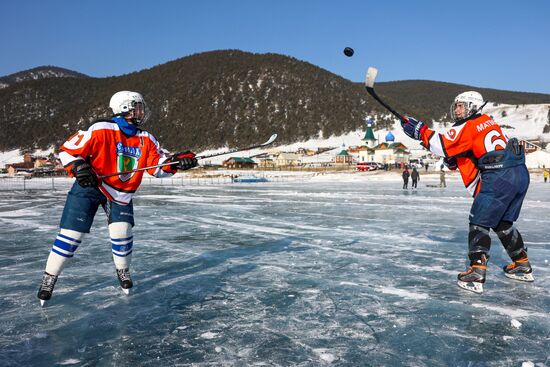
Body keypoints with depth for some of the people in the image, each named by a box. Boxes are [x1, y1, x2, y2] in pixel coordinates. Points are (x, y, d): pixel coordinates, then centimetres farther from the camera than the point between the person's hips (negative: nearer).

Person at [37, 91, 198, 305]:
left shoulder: (146, 140, -4)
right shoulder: (101, 131, -19)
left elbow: (158, 166, -7)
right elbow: (68, 150, -13)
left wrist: (176, 161, -24)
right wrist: (79, 168, -29)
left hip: (121, 193, 4)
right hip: (89, 187, -3)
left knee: (122, 232, -7)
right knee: (71, 234, -3)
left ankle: (123, 271, 20)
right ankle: (49, 277, 16)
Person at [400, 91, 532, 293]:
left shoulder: (468, 127, -4)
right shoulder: (488, 121, 22)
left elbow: (443, 145, -15)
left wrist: (419, 130, -10)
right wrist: (456, 160, 12)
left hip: (500, 177, -9)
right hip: (521, 173, 9)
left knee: (479, 222, -4)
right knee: (503, 223, 22)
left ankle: (476, 276, -9)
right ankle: (522, 266, 32)